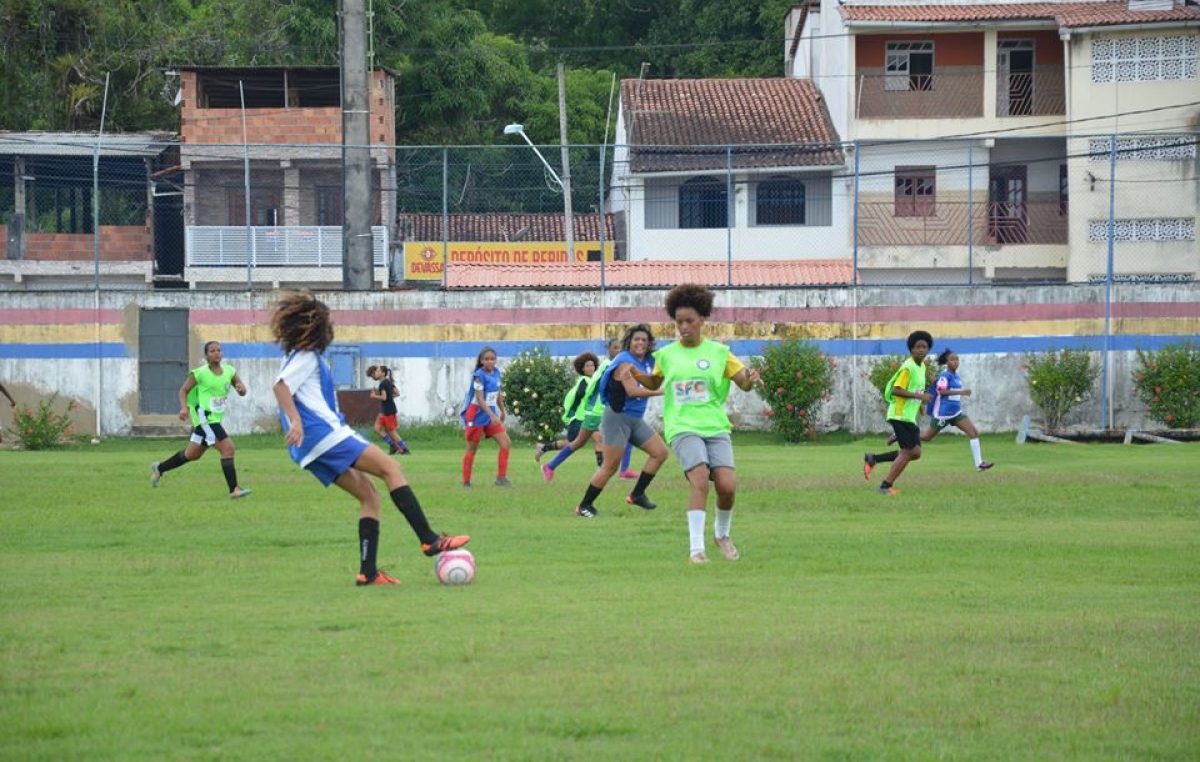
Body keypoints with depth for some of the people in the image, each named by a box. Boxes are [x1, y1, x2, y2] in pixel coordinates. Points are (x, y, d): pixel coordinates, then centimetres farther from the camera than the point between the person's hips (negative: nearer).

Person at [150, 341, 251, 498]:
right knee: (228, 448, -18)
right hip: (205, 418, -8)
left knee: (192, 455, 20)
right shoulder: (200, 373, -10)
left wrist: (241, 388, -16)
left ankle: (159, 469, 39)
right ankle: (234, 489, -16)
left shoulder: (229, 371, 5)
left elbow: (242, 392, 8)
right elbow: (183, 390, -3)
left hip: (216, 418, 8)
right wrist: (184, 407, -19)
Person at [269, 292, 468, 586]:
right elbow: (280, 386, -20)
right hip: (324, 435, -10)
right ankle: (429, 539, -19)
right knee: (391, 467, -12)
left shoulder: (307, 356, 23)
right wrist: (296, 421, -31)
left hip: (317, 446, 10)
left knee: (369, 495, 10)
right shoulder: (307, 357, -6)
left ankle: (368, 571, 2)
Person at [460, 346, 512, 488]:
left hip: (491, 415, 6)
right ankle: (466, 482, 12)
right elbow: (480, 399, -23)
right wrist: (492, 415, -31)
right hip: (476, 416, -6)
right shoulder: (479, 375, -18)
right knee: (472, 448, 2)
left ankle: (501, 477, 3)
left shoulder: (496, 372, 3)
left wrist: (502, 411, 24)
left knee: (506, 443, -3)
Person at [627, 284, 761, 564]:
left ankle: (722, 534, 17)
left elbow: (744, 383, 6)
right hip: (683, 428, -1)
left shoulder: (718, 352, 6)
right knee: (700, 479, -25)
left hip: (716, 427, 1)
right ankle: (696, 547, -21)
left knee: (727, 485, -14)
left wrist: (751, 378, -17)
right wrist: (638, 376, 4)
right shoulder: (666, 355, 9)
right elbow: (655, 383, 25)